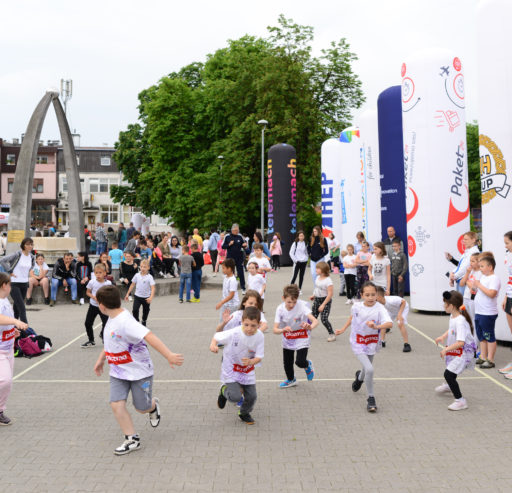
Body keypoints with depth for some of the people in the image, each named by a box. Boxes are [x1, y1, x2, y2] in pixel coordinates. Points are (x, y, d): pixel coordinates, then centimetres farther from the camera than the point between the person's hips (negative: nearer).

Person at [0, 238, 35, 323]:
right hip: (14, 284, -6)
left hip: (25, 284, 6)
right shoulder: (17, 254, -14)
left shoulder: (32, 257, 4)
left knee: (17, 307, 15)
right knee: (22, 308, -11)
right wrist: (10, 272, -13)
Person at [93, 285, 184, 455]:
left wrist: (169, 355, -47)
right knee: (117, 404, -8)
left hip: (139, 371, -7)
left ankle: (153, 406, 42)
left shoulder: (125, 322, -29)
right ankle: (132, 439, 5)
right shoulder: (112, 319, 1)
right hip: (118, 373, 7)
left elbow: (150, 337, -39)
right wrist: (100, 360, 29)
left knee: (142, 408, 6)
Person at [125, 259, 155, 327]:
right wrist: (128, 294, 10)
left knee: (146, 311, 14)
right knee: (135, 309, -14)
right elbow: (132, 285, 8)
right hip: (137, 296, 1)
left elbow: (152, 288, -20)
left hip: (146, 297, -1)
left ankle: (144, 323, 36)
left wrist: (151, 297, -33)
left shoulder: (149, 277, -14)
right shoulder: (137, 275, -3)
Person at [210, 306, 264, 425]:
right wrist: (213, 345, -32)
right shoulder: (234, 333, -26)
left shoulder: (260, 336, -17)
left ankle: (244, 413, 39)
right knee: (235, 397, -17)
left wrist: (251, 362, -35)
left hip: (247, 370, 4)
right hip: (231, 370, -3)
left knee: (251, 396, 5)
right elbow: (216, 336, -10)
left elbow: (259, 357, -13)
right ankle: (224, 390, 20)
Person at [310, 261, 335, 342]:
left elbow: (330, 294, -22)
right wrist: (313, 296, 13)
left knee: (324, 319, -12)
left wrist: (323, 305, -22)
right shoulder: (318, 278, 4)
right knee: (312, 316, 10)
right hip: (317, 300, 7)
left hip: (325, 300, -7)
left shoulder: (328, 280, -20)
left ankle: (332, 334, 2)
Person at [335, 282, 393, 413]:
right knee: (369, 370, -18)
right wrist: (343, 329, 17)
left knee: (367, 369, 22)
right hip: (358, 344, -1)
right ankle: (371, 399, 1)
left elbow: (390, 323, -37)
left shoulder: (379, 309, -21)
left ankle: (360, 377, 61)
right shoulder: (356, 306, -11)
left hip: (372, 345, 1)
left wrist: (377, 326, -54)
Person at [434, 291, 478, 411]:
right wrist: (443, 337, 5)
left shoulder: (460, 321, -32)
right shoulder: (453, 316, -3)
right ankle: (449, 385, 62)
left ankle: (460, 400, -9)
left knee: (448, 374, -17)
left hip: (464, 351, -11)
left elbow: (461, 342, -37)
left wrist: (446, 349, -33)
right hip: (455, 351, 11)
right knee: (450, 366, 33)